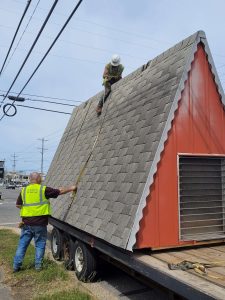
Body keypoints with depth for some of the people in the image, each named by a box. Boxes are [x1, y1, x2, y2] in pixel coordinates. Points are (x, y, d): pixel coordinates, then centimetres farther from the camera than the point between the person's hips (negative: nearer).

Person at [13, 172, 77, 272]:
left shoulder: (24, 190, 4)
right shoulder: (43, 189, -7)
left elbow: (18, 205, 8)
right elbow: (60, 191, -2)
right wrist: (71, 188, 10)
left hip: (27, 222, 4)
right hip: (40, 223, -3)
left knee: (22, 244, 12)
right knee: (40, 244, 11)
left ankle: (16, 266, 16)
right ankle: (38, 265, 16)